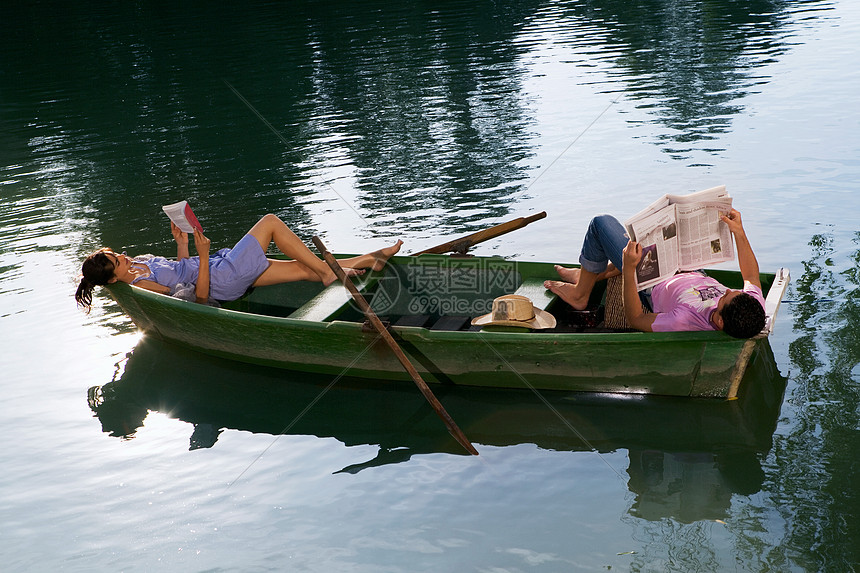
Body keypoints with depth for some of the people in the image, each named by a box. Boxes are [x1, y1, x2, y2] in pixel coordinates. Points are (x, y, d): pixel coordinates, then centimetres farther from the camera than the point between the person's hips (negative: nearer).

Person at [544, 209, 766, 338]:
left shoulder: (687, 322, -48)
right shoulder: (756, 305, -34)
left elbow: (635, 319, -31)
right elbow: (752, 275, -7)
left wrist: (629, 268, -38)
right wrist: (739, 233, -12)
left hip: (654, 288, -6)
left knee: (601, 223, 0)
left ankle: (580, 294, 26)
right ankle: (592, 275, 40)